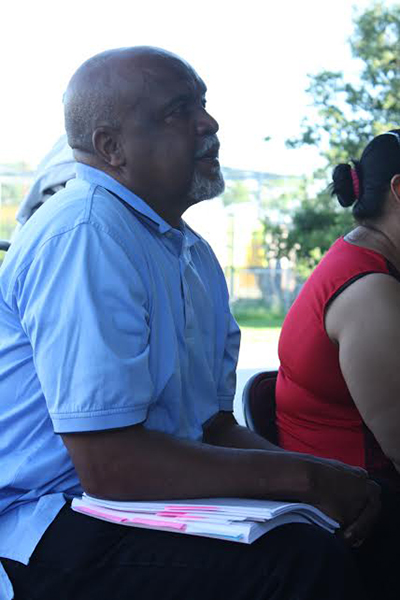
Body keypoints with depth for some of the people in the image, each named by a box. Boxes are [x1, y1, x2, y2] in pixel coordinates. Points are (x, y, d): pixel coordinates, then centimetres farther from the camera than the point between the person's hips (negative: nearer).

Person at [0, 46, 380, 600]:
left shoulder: (196, 255, 14)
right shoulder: (85, 235, -18)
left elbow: (215, 427, 13)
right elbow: (108, 464, -24)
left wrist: (332, 480, -6)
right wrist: (304, 477, -18)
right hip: (49, 532, -9)